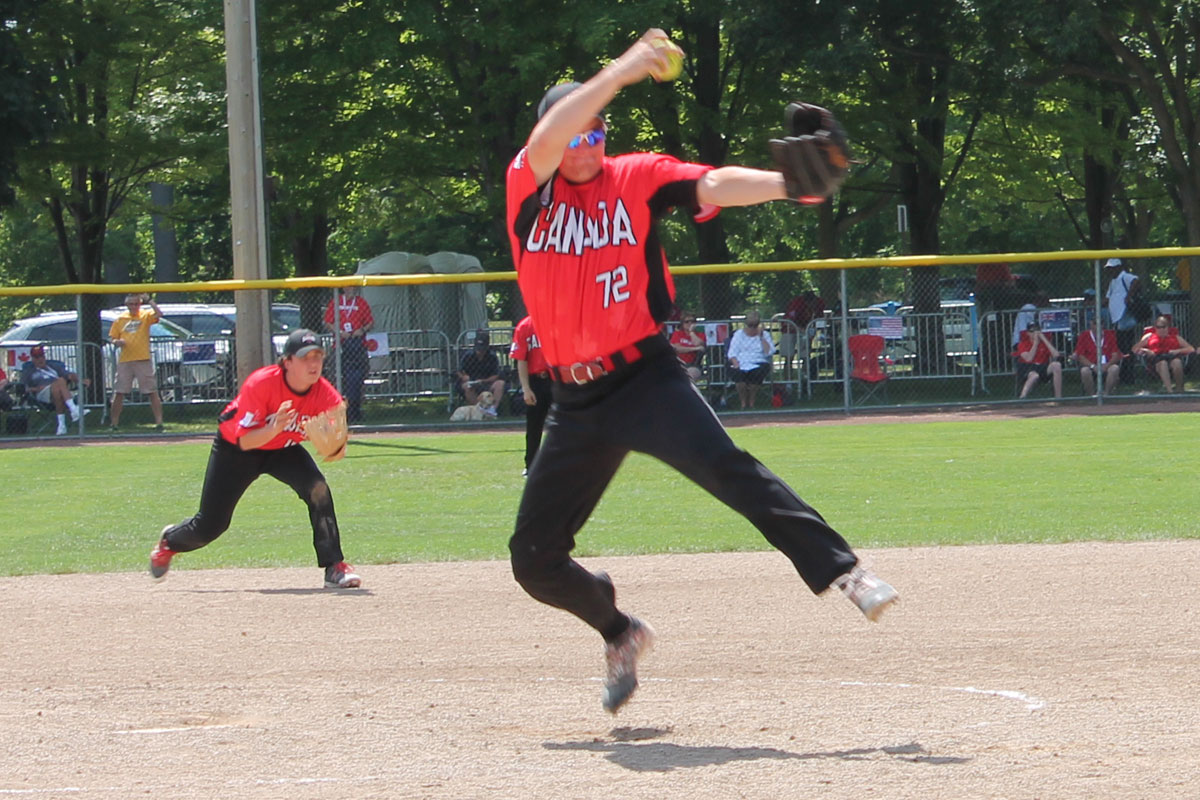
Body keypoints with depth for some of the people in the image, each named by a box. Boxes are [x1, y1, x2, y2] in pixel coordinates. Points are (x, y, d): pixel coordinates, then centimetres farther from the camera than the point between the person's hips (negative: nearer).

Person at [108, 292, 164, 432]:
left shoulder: (145, 315, 4)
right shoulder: (120, 319, 11)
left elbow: (158, 314, -16)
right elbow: (112, 338, 13)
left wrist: (149, 300, -17)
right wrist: (116, 342, -8)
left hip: (143, 359, -2)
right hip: (124, 361, 2)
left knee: (152, 392, -3)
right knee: (119, 393, 2)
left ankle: (159, 422, 0)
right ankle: (114, 424, 9)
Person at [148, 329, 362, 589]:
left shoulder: (325, 394, -26)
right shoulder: (261, 384, -34)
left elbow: (337, 445, -30)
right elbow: (244, 441, -34)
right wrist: (273, 428, -52)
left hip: (283, 450, 3)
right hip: (235, 448, -3)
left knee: (318, 489, -27)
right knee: (210, 526, 4)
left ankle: (335, 567, -19)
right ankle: (170, 541, 40)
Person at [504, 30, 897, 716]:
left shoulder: (636, 177, 1)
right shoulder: (527, 186, 2)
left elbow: (712, 186, -15)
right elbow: (549, 139, -20)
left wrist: (785, 183, -35)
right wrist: (619, 74, -32)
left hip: (645, 375, -3)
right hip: (575, 400, 3)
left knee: (726, 466, -29)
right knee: (535, 558, 7)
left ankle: (843, 570, -34)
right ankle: (622, 634, 32)